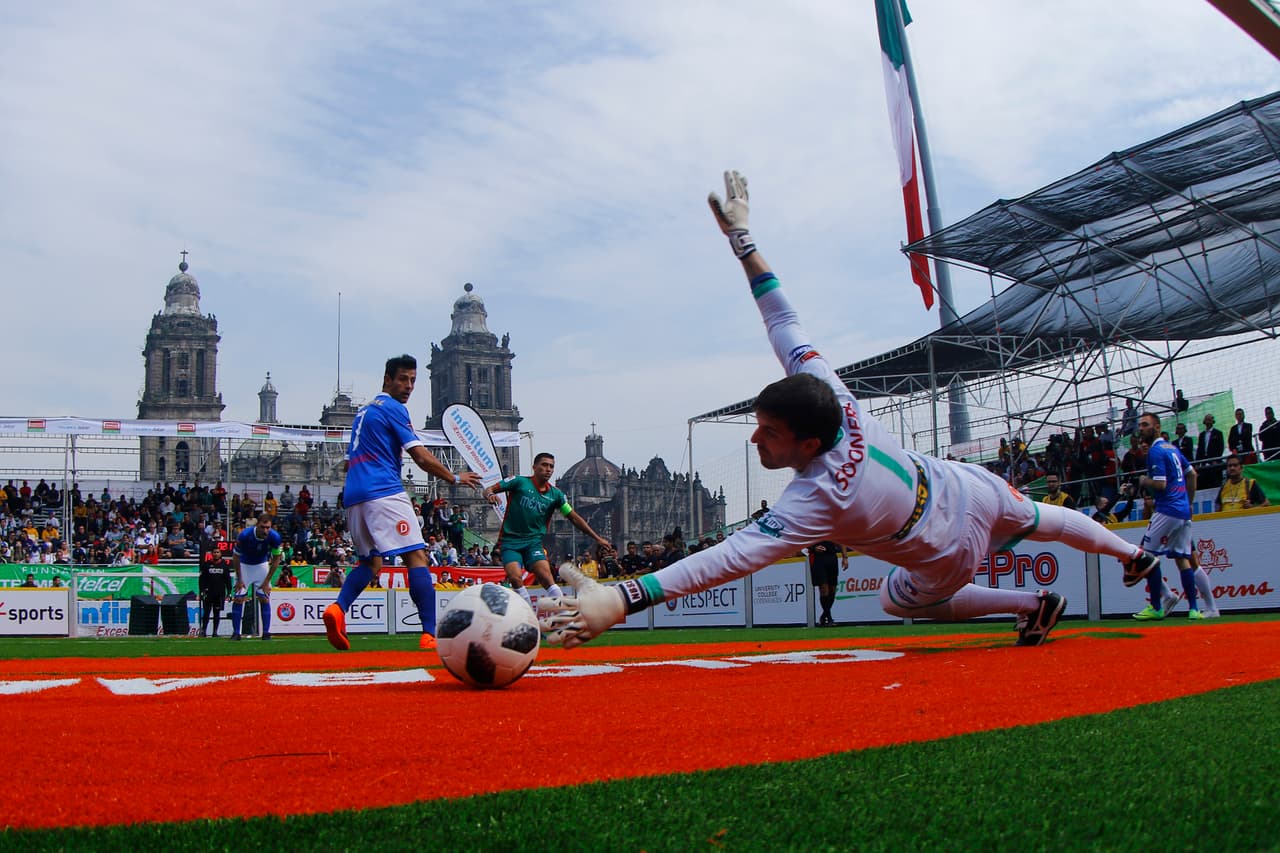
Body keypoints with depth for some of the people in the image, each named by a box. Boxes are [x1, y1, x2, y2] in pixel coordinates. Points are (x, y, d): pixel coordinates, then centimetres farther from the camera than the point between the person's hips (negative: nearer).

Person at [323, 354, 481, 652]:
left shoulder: (363, 411, 24)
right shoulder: (394, 408, -2)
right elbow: (421, 457, -7)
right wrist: (455, 477, 4)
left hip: (353, 496, 9)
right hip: (384, 493, -9)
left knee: (370, 560, 20)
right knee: (417, 557, -10)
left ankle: (338, 607, -5)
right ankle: (430, 634, -19)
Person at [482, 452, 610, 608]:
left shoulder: (555, 495, 5)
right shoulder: (519, 482, -3)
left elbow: (574, 518, 10)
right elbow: (489, 490, -4)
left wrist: (597, 538, 7)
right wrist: (490, 495, -29)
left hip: (534, 541, 2)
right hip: (510, 541, -2)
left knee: (546, 577, -19)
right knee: (515, 578, -21)